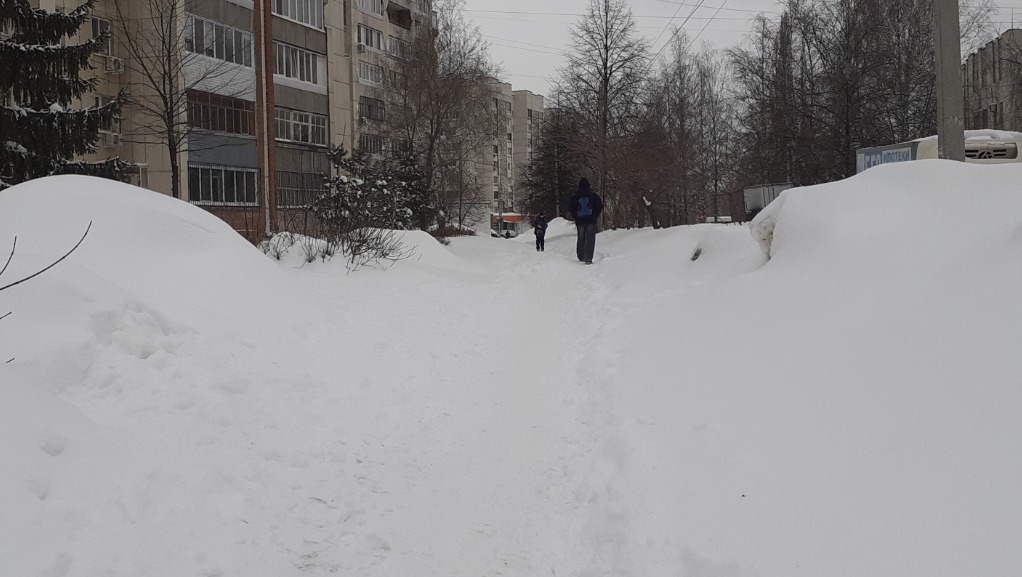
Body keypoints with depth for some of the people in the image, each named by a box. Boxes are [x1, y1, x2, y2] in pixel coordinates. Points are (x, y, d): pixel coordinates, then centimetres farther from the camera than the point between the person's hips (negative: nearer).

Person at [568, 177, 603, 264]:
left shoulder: (575, 197, 2)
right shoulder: (593, 196, -2)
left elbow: (570, 207, 3)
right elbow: (600, 206, -1)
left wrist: (576, 217, 10)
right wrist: (595, 216, 8)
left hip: (580, 221, 2)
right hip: (591, 221, -2)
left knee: (581, 239, 14)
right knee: (590, 240, -3)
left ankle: (581, 257, 19)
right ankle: (588, 258, -13)